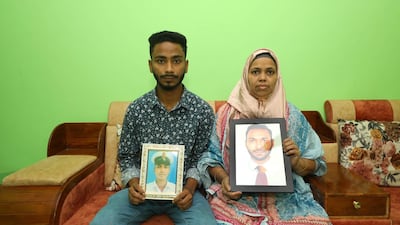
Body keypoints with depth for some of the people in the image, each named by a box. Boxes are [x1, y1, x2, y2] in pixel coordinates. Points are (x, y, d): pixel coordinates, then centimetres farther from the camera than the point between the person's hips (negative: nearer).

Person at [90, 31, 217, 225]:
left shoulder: (203, 111, -6)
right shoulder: (136, 109, -3)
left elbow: (202, 158, 1)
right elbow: (126, 157, 7)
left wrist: (190, 187, -16)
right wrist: (133, 183, -12)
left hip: (183, 191, -1)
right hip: (143, 190, 1)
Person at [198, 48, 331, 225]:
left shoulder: (292, 115, 5)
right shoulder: (227, 113, 2)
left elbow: (316, 164, 8)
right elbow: (209, 157, 3)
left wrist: (297, 162, -13)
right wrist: (223, 178, -15)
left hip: (284, 196, 2)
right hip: (237, 196, -1)